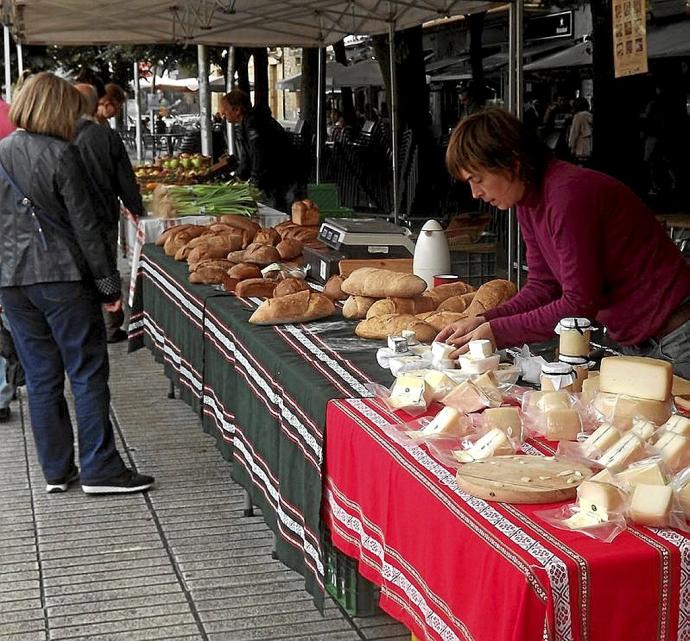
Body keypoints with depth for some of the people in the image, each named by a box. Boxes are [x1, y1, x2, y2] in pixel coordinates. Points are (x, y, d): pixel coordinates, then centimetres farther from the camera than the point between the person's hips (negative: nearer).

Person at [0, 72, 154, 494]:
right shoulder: (60, 155, -10)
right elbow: (85, 225, -10)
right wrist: (109, 284, -5)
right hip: (62, 277, -6)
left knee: (41, 376, 11)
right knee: (88, 373, 0)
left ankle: (56, 471, 16)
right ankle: (99, 470, 1)